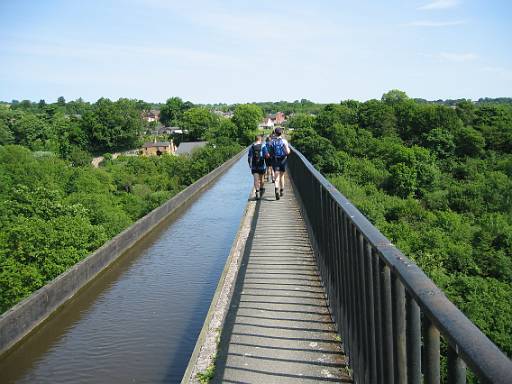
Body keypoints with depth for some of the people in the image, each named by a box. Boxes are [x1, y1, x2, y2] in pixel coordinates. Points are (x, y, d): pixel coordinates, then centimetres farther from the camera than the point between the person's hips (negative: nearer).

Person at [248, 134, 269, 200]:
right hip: (262, 165, 0)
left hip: (254, 166, 0)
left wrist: (250, 164, 17)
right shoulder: (263, 146, -4)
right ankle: (261, 189, 36)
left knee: (256, 179, -4)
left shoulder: (251, 147, 2)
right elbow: (267, 155, -13)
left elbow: (249, 157, 3)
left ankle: (257, 191, -19)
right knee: (261, 178, 19)